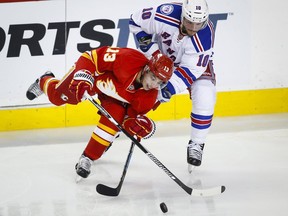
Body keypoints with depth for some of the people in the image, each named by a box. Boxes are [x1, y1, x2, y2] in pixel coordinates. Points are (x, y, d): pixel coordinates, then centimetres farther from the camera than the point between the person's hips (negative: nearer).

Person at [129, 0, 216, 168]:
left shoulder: (204, 36, -36)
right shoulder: (165, 15, -36)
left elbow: (191, 69, -32)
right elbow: (137, 20, -17)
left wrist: (170, 88, -39)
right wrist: (147, 45, -21)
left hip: (195, 61, -1)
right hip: (162, 56, 1)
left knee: (205, 100, -19)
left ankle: (196, 145, 0)